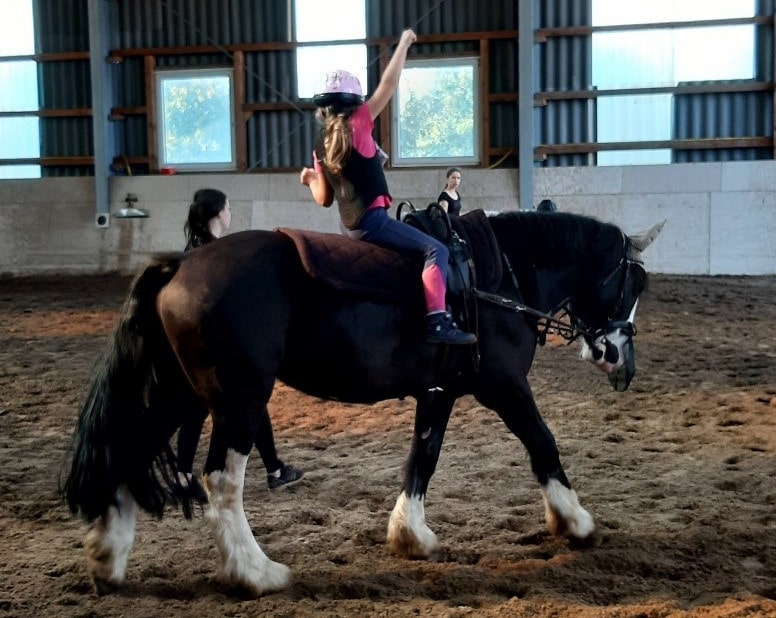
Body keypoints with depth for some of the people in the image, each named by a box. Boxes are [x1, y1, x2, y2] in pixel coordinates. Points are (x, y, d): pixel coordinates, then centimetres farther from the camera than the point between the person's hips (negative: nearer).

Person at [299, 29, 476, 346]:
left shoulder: (320, 145, 11)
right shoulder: (357, 124, -7)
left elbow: (324, 199, 12)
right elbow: (388, 84, -7)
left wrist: (310, 178, 32)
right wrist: (404, 42, 2)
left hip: (349, 224, 8)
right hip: (370, 219, -8)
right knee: (435, 250, -15)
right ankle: (437, 320, -29)